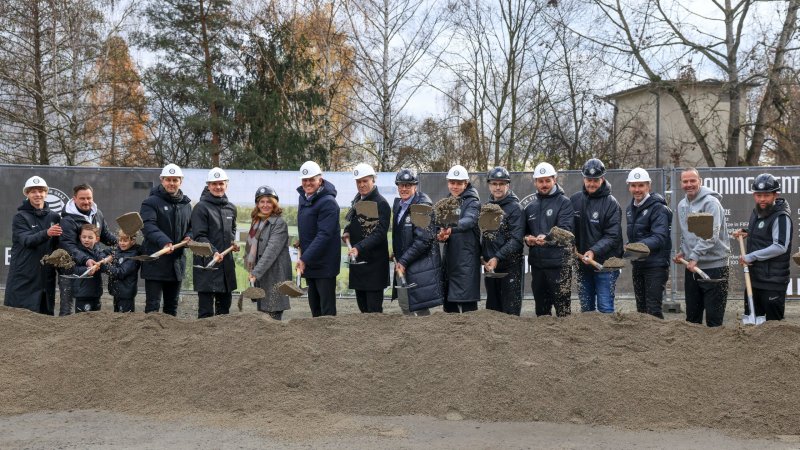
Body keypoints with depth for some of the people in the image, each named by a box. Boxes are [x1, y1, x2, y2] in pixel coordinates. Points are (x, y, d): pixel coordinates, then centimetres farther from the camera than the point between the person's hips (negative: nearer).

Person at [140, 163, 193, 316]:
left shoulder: (186, 204, 13)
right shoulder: (151, 202, -6)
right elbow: (148, 226, -21)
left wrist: (189, 237, -1)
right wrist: (164, 242, -36)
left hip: (177, 262, 6)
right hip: (155, 262, -6)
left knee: (172, 306, 15)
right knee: (153, 305, -5)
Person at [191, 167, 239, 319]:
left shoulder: (231, 208, 13)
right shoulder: (201, 208, -8)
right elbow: (199, 236, -14)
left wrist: (233, 242, 9)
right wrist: (214, 252, -27)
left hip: (227, 263, 7)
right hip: (207, 263, -7)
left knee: (224, 303, 16)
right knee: (206, 308, -6)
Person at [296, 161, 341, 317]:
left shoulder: (328, 202, -18)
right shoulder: (304, 197, 9)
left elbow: (324, 235, -25)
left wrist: (304, 258, -27)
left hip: (324, 263, -9)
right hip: (308, 262, 9)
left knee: (327, 307, -3)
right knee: (314, 304, 17)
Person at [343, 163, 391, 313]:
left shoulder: (381, 203, -13)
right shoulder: (357, 200, 11)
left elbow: (380, 233, -19)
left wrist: (359, 248, -29)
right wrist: (347, 232, 2)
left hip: (374, 262, -8)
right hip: (357, 259, 8)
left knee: (374, 307, -4)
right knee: (362, 304, 15)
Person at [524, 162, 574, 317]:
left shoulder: (564, 202, -3)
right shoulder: (531, 205, 14)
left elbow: (565, 229, -16)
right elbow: (524, 230, 21)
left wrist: (547, 237, -35)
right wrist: (527, 239, -2)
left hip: (559, 262, -6)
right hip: (537, 262, 6)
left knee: (562, 306, -5)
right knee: (541, 307, 14)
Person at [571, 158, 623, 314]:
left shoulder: (611, 203, -8)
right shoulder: (574, 200, 5)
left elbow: (612, 236, -13)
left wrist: (594, 251, -25)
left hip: (605, 264, -5)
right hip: (582, 263, 5)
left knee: (605, 308, -4)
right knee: (586, 308, 13)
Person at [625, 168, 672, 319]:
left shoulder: (658, 208, -13)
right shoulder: (630, 209, 12)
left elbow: (660, 237, -24)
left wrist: (641, 245, -38)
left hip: (655, 265, -8)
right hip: (637, 264, 8)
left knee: (653, 309, -10)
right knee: (641, 308, 15)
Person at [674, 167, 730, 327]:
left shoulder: (710, 202, -13)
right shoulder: (682, 205, 13)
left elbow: (711, 236, -22)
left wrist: (694, 256, -25)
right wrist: (683, 251, 11)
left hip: (714, 266, -8)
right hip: (691, 266, 8)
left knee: (714, 316, -2)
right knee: (692, 315, 15)